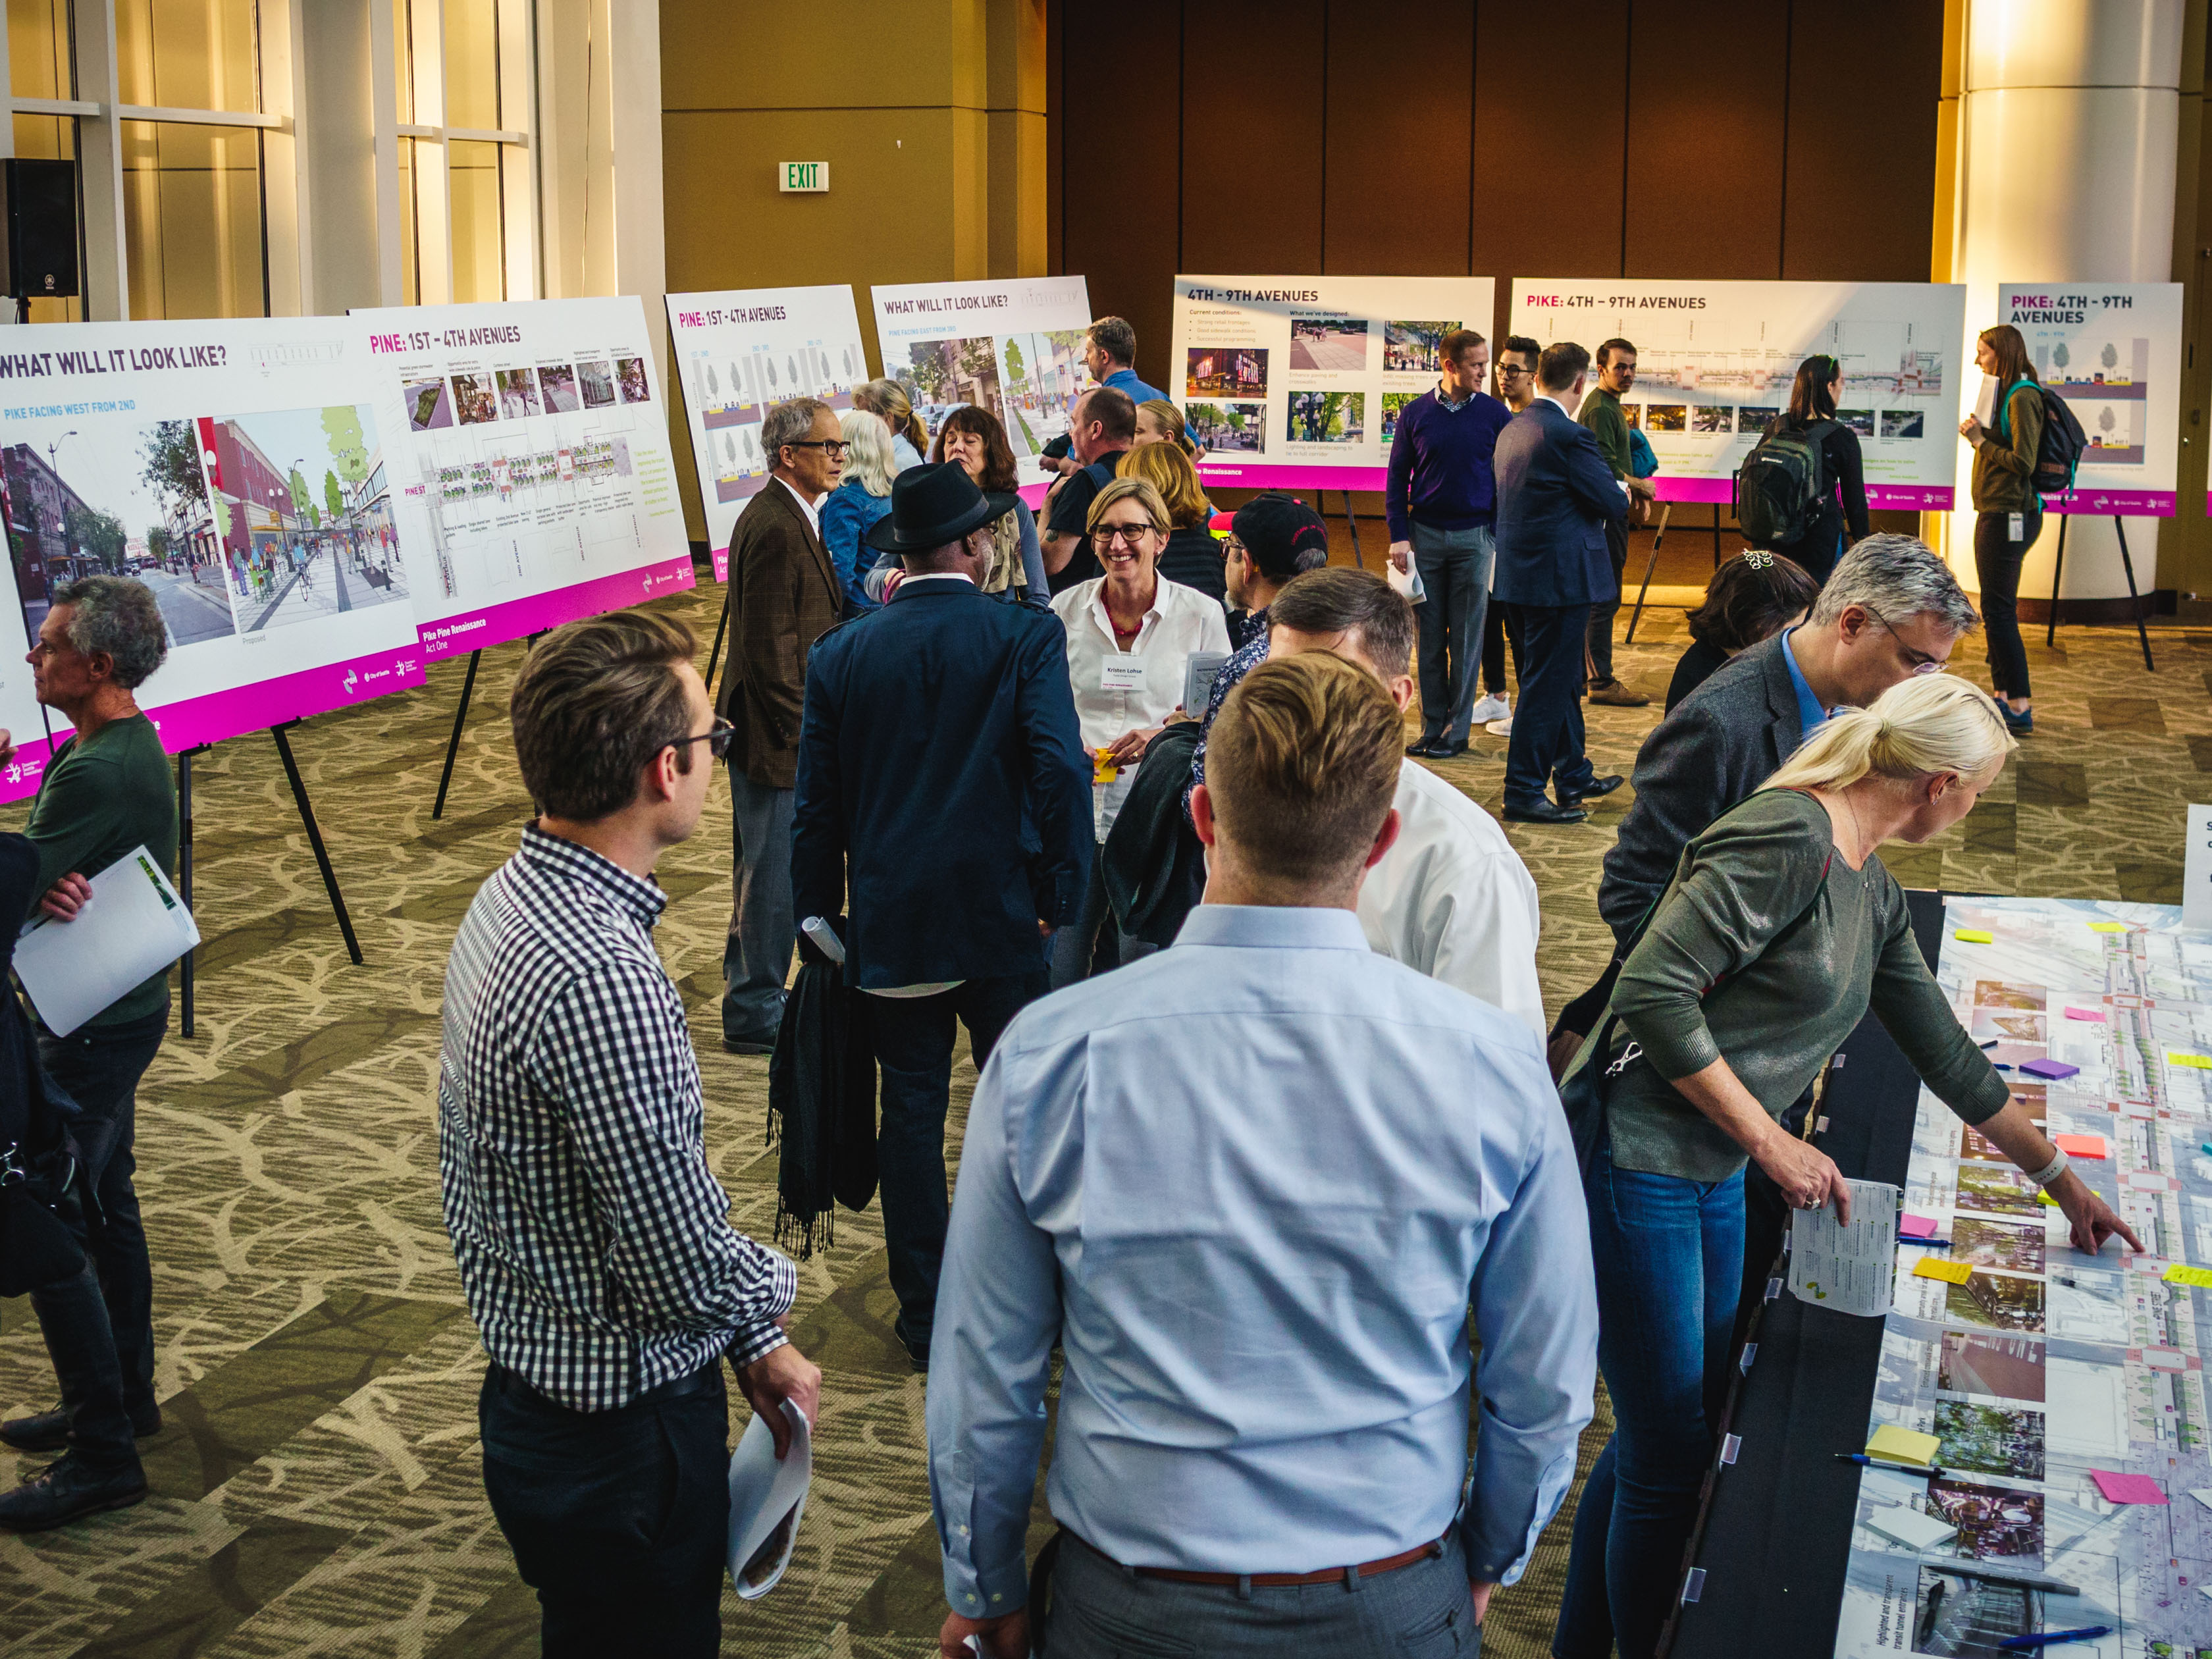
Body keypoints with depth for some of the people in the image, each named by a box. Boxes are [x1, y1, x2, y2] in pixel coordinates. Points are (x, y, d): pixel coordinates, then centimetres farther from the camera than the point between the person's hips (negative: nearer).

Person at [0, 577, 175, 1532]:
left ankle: (102, 1453, 1)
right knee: (105, 1209, 21)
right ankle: (122, 1398, 35)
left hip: (88, 1034, -11)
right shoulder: (135, 744, 8)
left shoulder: (93, 773, -25)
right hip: (118, 1012, 11)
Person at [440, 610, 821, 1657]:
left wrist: (752, 1346, 9)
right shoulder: (599, 979, -31)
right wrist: (772, 1292, -3)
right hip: (622, 1430, -9)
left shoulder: (515, 896, 1)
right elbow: (685, 1270, -25)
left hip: (533, 1384, 9)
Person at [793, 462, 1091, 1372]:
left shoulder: (840, 655, 2)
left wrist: (819, 915, 14)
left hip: (891, 923, 2)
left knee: (912, 1115, 11)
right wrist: (1063, 898, -10)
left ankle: (927, 1313, 18)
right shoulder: (1028, 636, -7)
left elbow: (817, 803, 5)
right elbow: (1060, 767, -17)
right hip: (1003, 919, -2)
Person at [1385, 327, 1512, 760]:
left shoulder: (1495, 414, 1)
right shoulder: (1416, 413, 3)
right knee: (1430, 637, 5)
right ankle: (1431, 726, 13)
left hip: (1474, 537, -1)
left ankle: (1456, 731, 7)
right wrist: (1399, 536, -1)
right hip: (1425, 536, 1)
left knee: (1466, 639, 1)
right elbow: (1397, 477, 7)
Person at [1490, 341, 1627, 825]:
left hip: (1521, 567, 9)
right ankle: (1523, 793, 1)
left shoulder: (1512, 430, 8)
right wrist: (1624, 490, 8)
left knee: (1561, 679, 20)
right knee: (1548, 683, -3)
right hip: (1560, 576, -9)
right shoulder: (1570, 436, -19)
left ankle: (1574, 775, 32)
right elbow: (1614, 503, -15)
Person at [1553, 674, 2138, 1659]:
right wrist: (1772, 1144, -19)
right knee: (1669, 1464, -1)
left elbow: (1948, 1058, 23)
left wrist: (2064, 1184, 31)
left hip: (1712, 1176, 10)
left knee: (1674, 1432, 17)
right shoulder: (1788, 839, -18)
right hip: (1634, 1161, -10)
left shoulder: (1875, 893, 13)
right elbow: (1653, 992, -24)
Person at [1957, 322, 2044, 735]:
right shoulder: (2006, 394, 17)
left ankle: (2020, 707, -10)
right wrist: (1979, 435, 5)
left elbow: (2023, 461, -20)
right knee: (1995, 608, 14)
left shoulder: (2023, 397, -14)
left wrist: (1981, 441, -12)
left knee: (1999, 609, -10)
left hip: (2010, 515, -11)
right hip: (1994, 512, 11)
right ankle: (2002, 695, 22)